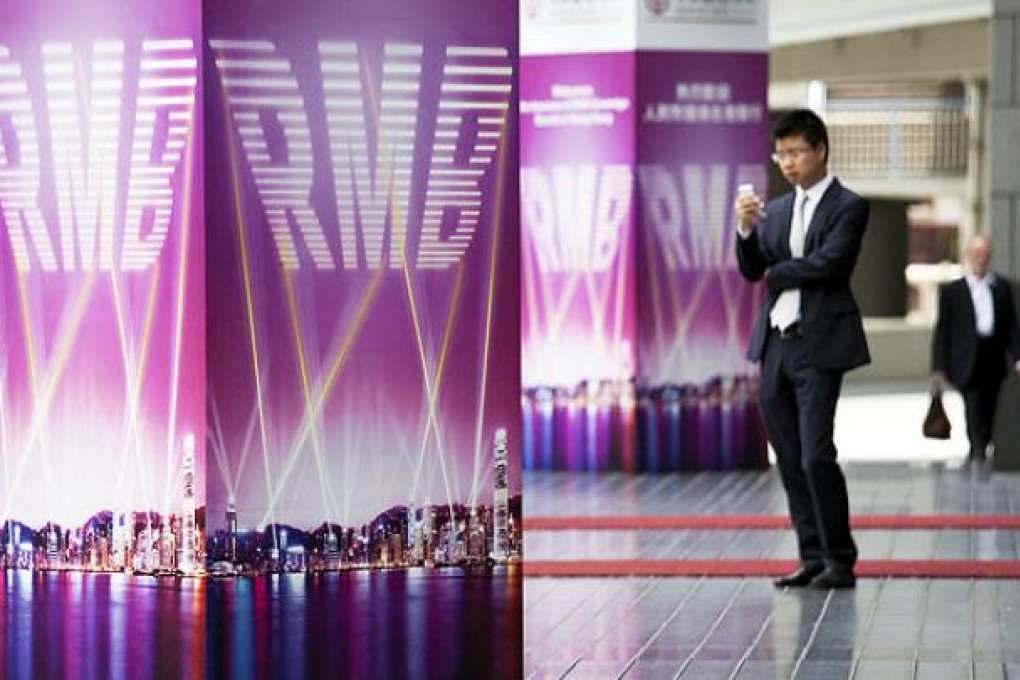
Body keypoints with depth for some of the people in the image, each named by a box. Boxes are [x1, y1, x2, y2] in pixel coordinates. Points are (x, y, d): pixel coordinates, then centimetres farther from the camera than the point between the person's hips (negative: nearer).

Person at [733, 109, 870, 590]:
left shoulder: (848, 207, -3)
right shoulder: (776, 210, 16)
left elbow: (826, 263, -15)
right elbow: (752, 270, 8)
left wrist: (777, 274, -1)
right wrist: (746, 230, -9)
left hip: (819, 346, -6)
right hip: (776, 346, 7)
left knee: (816, 456, -11)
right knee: (790, 461, 7)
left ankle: (840, 562, -3)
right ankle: (813, 558, 13)